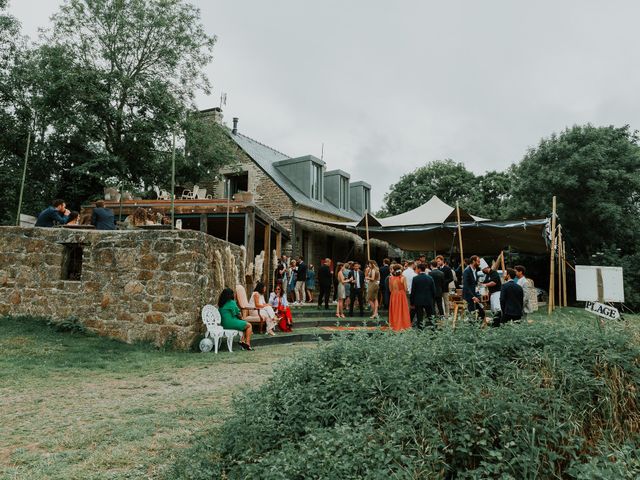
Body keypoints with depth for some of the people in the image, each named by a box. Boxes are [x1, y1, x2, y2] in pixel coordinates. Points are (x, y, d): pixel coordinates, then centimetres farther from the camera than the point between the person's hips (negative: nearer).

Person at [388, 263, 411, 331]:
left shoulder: (391, 278, -5)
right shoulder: (403, 278, -13)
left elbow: (390, 289, 0)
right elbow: (405, 288, -9)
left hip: (393, 296, 2)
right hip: (401, 295, -2)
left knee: (395, 311, 12)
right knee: (402, 310, 10)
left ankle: (395, 325, 18)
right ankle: (403, 325, 15)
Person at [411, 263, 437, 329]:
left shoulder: (415, 278, -9)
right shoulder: (430, 278, -1)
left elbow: (413, 291, -7)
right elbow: (434, 291, 2)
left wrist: (412, 303, -1)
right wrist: (433, 300, 14)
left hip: (418, 301, -3)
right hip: (429, 301, 3)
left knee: (419, 317, 4)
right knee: (430, 316, 14)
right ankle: (432, 327, 15)